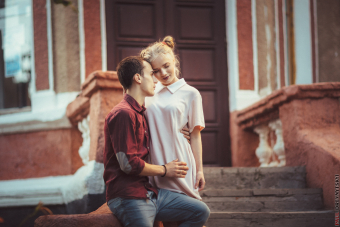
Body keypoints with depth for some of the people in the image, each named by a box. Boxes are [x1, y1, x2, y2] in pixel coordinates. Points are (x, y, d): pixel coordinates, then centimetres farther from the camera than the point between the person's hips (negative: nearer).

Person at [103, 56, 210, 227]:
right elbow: (129, 163, -19)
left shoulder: (141, 114, 20)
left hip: (149, 192, 10)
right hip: (128, 198, -10)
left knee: (200, 211, 2)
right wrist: (164, 170, -4)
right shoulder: (123, 113, -12)